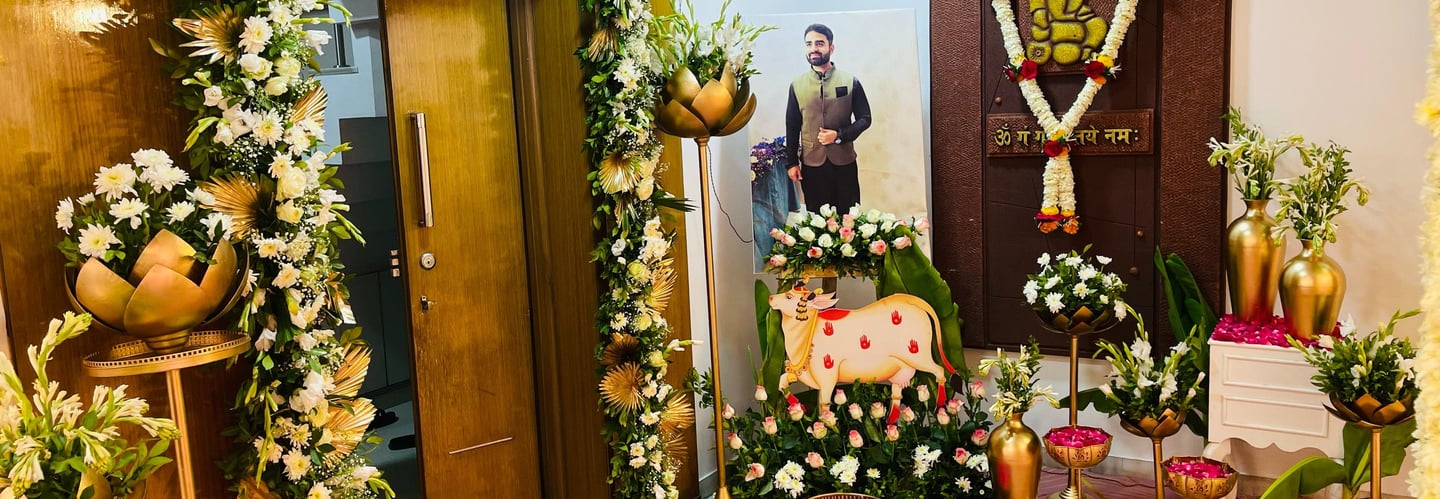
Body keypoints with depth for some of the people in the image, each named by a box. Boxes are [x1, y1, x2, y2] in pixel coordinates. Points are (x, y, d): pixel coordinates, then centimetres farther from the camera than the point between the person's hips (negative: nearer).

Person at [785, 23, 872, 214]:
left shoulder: (850, 82, 0)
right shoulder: (797, 85, 4)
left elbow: (864, 119, 1)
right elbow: (792, 127, 8)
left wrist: (839, 135, -14)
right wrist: (792, 162, 4)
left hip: (844, 163, -1)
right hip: (811, 165, 1)